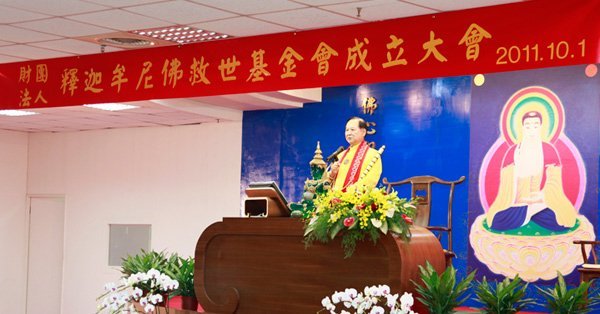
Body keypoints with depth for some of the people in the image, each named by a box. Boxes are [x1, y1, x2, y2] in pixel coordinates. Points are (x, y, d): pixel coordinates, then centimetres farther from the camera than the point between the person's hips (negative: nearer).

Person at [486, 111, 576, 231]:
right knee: (497, 220, -30)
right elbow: (507, 184, -2)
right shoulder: (512, 152, 2)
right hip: (517, 204, 0)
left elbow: (554, 184, -3)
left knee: (563, 220, -30)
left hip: (543, 200, 0)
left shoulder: (549, 151, 1)